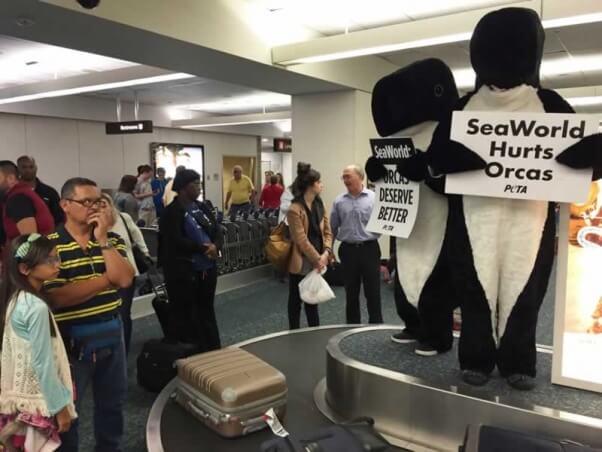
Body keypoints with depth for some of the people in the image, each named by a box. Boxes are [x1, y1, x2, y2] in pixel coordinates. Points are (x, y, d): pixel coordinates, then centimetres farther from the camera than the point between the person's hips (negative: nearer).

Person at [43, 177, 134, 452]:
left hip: (111, 333, 5)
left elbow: (125, 279, -13)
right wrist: (106, 279, -16)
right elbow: (57, 298, -22)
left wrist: (102, 240, -16)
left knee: (113, 401, 20)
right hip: (72, 338, -5)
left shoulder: (112, 240, 2)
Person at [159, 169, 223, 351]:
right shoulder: (171, 212, -11)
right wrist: (203, 248, -17)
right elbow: (176, 242, -22)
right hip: (183, 271, -7)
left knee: (206, 310, 18)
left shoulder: (202, 207, 11)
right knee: (184, 315, 5)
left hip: (207, 268, 7)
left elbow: (217, 231, 7)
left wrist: (215, 246, -15)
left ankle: (212, 350, 31)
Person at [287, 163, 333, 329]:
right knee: (296, 300, 8)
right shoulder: (295, 209, -18)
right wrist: (317, 259, -15)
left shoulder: (319, 205, 7)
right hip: (301, 262, -7)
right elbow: (301, 240, -19)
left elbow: (327, 231, 5)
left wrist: (325, 253, -9)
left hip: (317, 262, 7)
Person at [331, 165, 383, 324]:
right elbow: (332, 228, 11)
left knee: (373, 291, 5)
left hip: (369, 249, -3)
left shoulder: (374, 198, -4)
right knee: (351, 292, 12)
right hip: (348, 250, 3)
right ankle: (352, 325, 26)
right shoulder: (339, 201, 6)